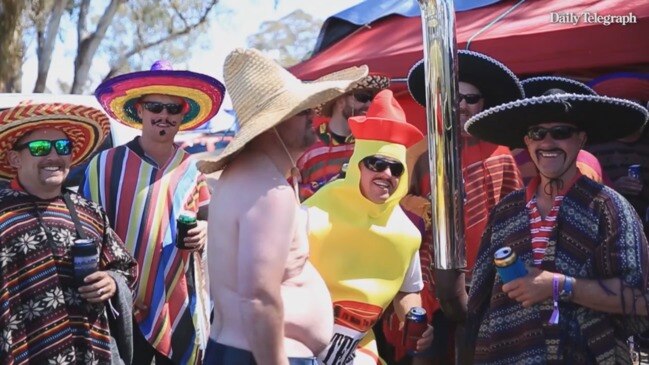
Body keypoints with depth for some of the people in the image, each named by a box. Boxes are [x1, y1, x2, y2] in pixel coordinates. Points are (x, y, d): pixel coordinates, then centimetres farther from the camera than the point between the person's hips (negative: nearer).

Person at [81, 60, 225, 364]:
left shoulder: (192, 169, 9)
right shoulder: (106, 164, -3)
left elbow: (209, 221, 15)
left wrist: (204, 231, -9)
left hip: (181, 304, 3)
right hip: (125, 307, -3)